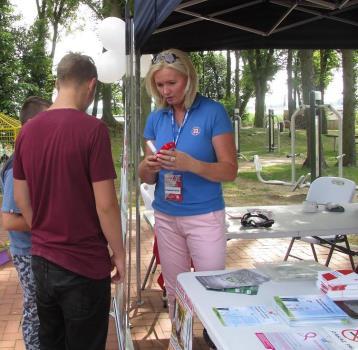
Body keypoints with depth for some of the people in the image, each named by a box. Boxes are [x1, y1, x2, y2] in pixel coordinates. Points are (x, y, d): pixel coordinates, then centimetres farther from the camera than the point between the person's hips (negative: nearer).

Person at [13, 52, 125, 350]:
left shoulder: (28, 130, 1)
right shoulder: (92, 129, -17)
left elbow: (21, 198, 9)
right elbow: (105, 204, -18)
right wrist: (118, 252, -4)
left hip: (42, 259, 6)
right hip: (84, 264, -6)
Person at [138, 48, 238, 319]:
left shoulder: (213, 112, -8)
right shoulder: (156, 118, 6)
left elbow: (230, 171, -10)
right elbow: (146, 178, 10)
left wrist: (190, 164, -26)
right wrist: (149, 167, -14)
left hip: (204, 216, -4)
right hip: (166, 216, 4)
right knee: (174, 290, 13)